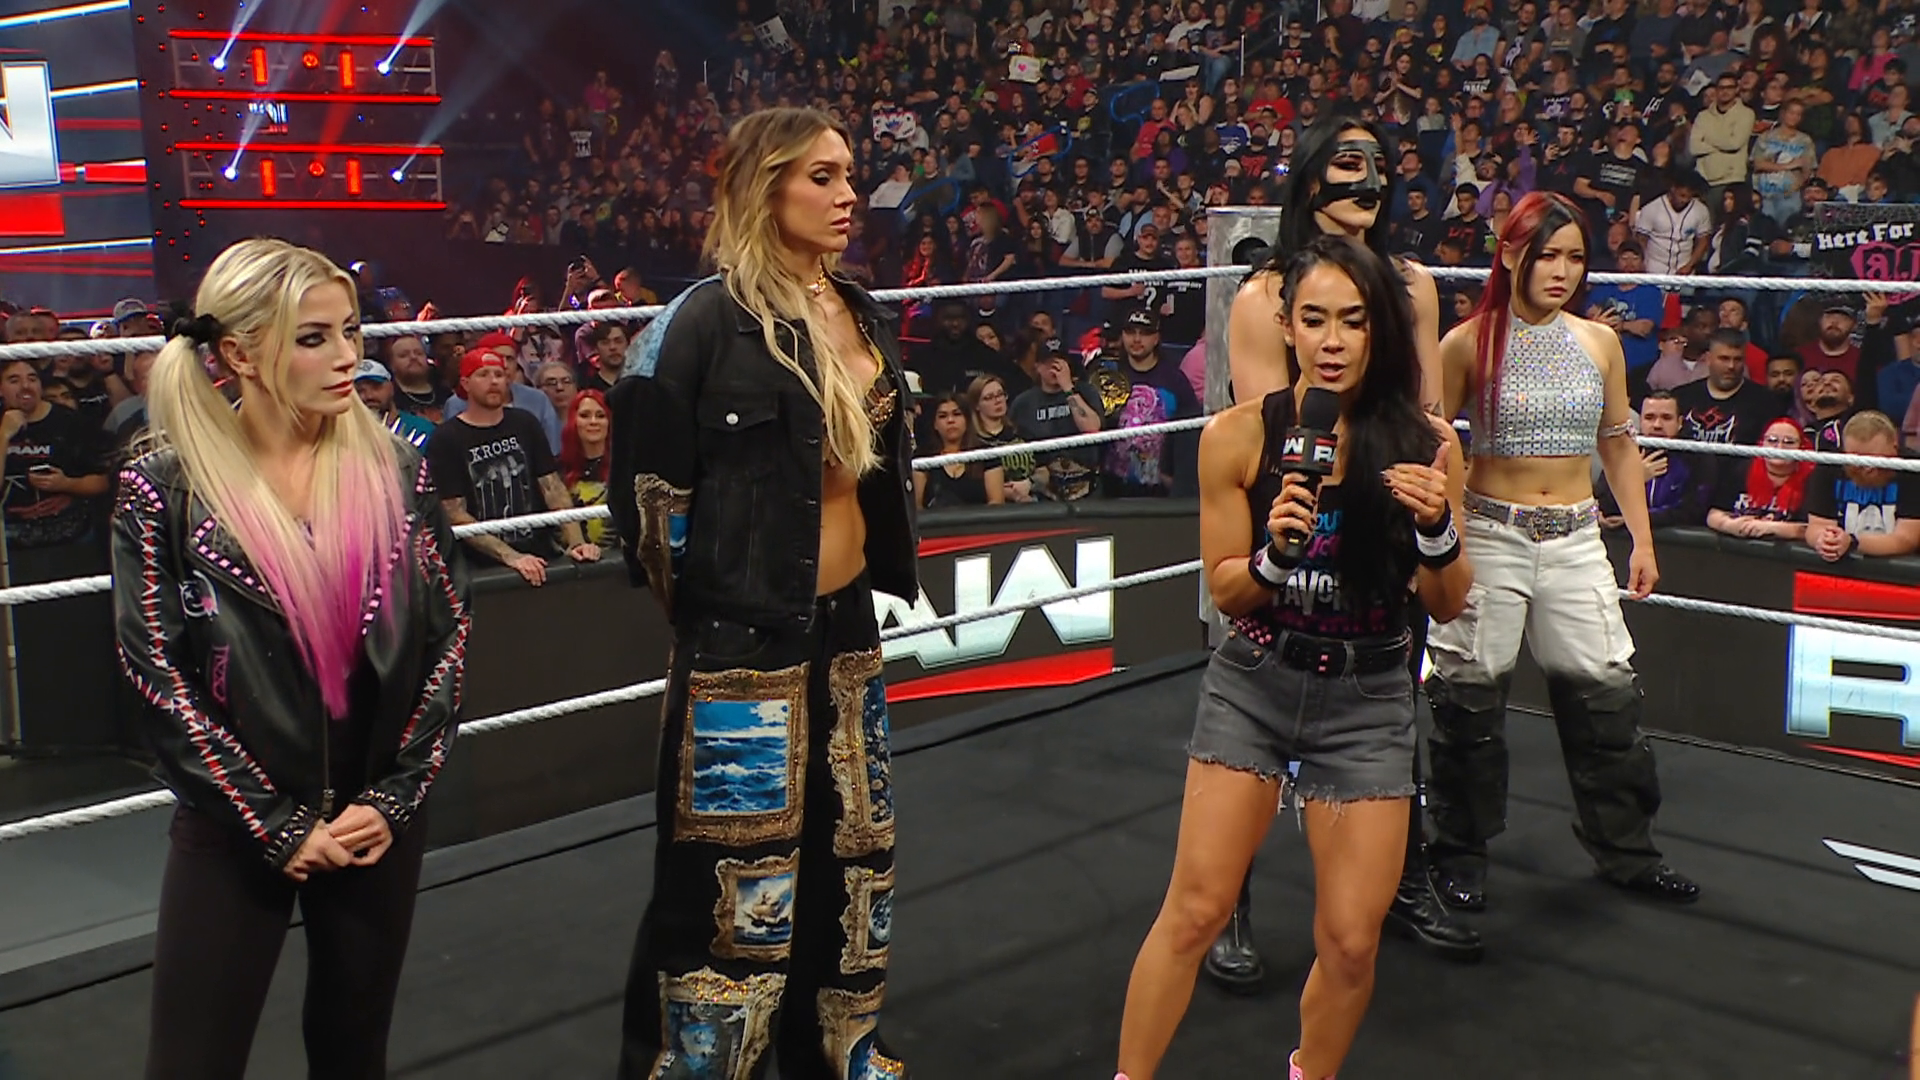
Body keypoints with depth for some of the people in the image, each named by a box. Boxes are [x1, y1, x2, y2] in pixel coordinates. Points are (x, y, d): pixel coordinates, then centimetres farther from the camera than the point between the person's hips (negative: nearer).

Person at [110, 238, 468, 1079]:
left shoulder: (395, 469, 0)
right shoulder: (166, 488, -8)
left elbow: (447, 634, 1)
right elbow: (157, 672, -9)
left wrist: (394, 796, -6)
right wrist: (277, 825, -10)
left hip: (380, 820, 3)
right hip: (234, 829, -2)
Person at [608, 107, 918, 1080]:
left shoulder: (861, 317, 9)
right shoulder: (711, 320, -14)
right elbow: (648, 480, -13)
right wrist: (697, 598, -4)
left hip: (847, 629, 8)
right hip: (745, 639, -8)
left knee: (851, 857, 19)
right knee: (737, 887, 0)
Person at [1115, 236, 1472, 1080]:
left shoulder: (1426, 444, -7)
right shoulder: (1238, 437, -9)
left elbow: (1447, 607, -1)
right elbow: (1225, 592, -1)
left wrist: (1437, 527, -21)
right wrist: (1275, 551, -22)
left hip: (1365, 699, 1)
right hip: (1253, 684, 0)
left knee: (1350, 942, 3)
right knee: (1195, 911, -1)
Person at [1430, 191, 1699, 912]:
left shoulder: (1600, 343, 7)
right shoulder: (1468, 344, -5)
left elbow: (1619, 448, 15)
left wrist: (1642, 541, 12)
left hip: (1576, 537, 3)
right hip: (1490, 535, -3)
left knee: (1605, 691, 5)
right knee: (1470, 696, 2)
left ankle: (1626, 851, 22)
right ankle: (1460, 856, 19)